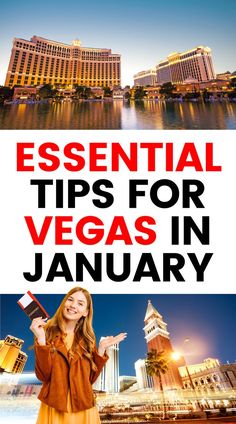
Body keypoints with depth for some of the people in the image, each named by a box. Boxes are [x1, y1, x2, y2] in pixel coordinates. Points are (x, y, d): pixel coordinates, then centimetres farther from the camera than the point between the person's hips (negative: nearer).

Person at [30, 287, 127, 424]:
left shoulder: (87, 338, 3)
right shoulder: (47, 331, -7)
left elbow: (90, 378, -1)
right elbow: (43, 375, -15)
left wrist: (101, 349, -8)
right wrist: (41, 338, -23)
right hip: (54, 408, -3)